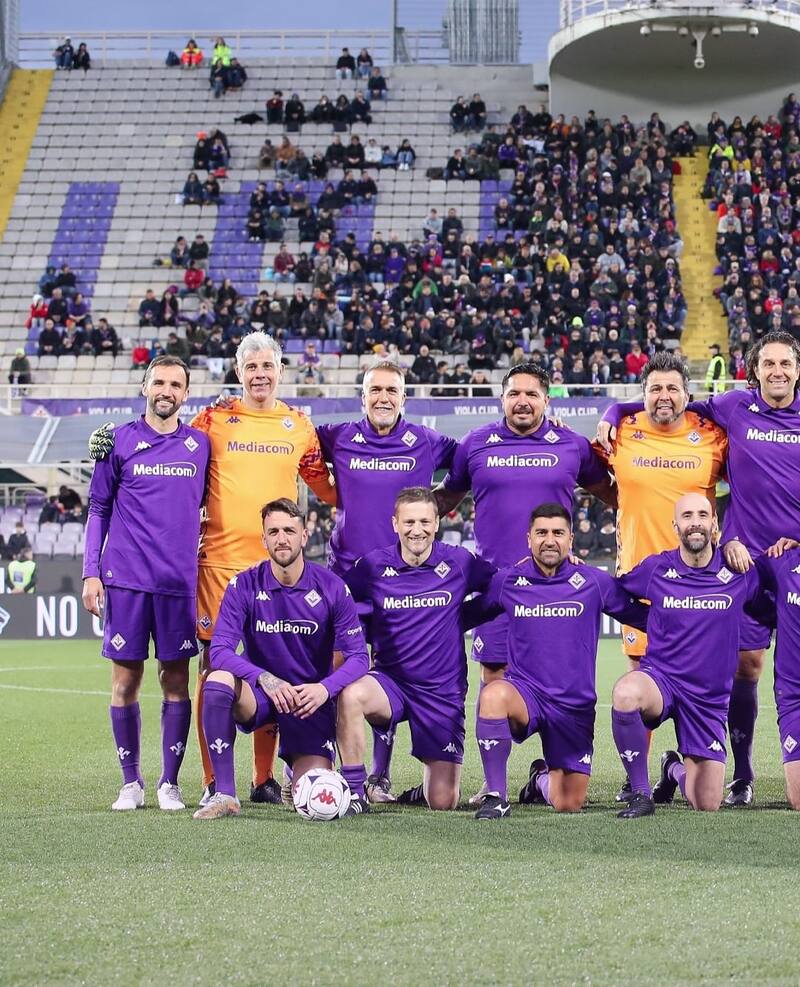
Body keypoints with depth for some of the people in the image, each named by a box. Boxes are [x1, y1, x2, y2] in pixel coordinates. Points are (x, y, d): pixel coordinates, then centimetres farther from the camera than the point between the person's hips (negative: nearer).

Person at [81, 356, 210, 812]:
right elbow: (99, 509, 6)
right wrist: (91, 573, -1)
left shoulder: (200, 444, 8)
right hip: (126, 580, -1)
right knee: (126, 680, 1)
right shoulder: (119, 441, 3)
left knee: (177, 681, 1)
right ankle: (131, 783, 10)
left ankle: (170, 783, 8)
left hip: (179, 581, 1)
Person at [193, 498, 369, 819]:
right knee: (218, 680, -34)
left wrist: (325, 688, -28)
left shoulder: (332, 588, -7)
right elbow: (220, 650, -17)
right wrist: (265, 679, -34)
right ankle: (225, 795, -24)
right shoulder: (244, 586, -8)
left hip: (311, 701, 0)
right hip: (260, 696, 0)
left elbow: (358, 656, -8)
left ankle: (300, 768, 25)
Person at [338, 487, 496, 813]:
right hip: (390, 684, 0)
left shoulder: (459, 563, -4)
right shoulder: (373, 566, -3)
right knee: (350, 695, -37)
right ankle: (354, 792, -20)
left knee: (443, 803, -4)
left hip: (444, 692, 0)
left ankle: (433, 774, 35)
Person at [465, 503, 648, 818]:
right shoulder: (508, 581, 0)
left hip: (575, 705, 1)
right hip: (524, 692, -1)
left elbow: (642, 616, 8)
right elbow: (467, 615, 12)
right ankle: (496, 796, -24)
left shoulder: (594, 582, -1)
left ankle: (543, 779, 39)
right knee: (493, 694, -38)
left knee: (569, 805, -1)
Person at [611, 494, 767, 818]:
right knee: (625, 692, -40)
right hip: (660, 678, -1)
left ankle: (675, 769, 38)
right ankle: (640, 794, -23)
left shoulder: (739, 573, -1)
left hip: (710, 698, 1)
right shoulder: (655, 569, -2)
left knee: (707, 806, -1)